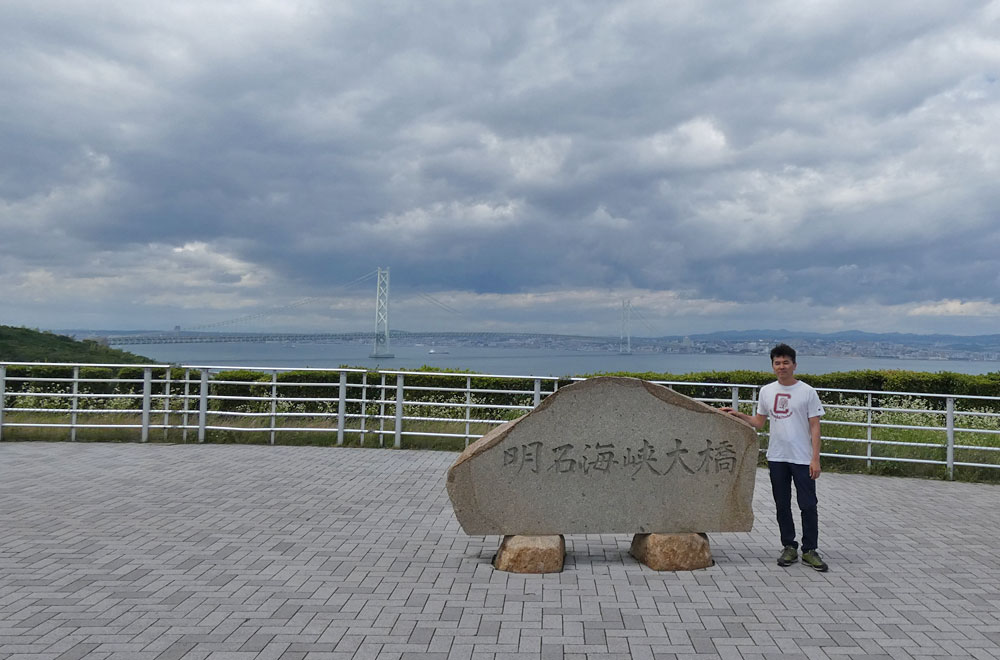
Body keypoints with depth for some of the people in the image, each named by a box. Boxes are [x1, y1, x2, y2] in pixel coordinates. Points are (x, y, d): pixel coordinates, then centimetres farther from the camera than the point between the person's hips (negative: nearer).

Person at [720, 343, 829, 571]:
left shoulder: (807, 392, -4)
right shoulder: (766, 391, 7)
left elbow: (814, 427, -5)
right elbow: (759, 423, 15)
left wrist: (815, 459, -10)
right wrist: (737, 414, 1)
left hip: (802, 459, -4)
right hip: (777, 458, 4)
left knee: (808, 505, 0)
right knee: (782, 506, 11)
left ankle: (809, 551, 13)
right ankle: (789, 547, 22)